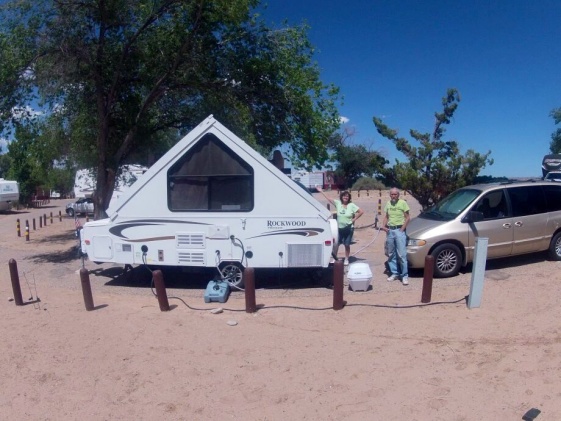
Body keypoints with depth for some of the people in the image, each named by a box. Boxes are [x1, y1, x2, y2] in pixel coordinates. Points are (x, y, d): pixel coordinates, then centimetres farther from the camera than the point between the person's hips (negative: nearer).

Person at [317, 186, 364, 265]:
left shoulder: (351, 205, -6)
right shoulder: (338, 203, 0)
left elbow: (361, 212, -5)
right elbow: (329, 198, -1)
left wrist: (354, 219, -7)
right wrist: (321, 191, -3)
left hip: (348, 228, -2)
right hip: (339, 228, 2)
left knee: (347, 245, 7)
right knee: (336, 244, 3)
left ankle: (346, 259, 21)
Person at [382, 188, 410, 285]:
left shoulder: (403, 203, -5)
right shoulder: (388, 204, 10)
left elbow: (407, 218, -5)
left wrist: (402, 229, -12)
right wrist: (383, 226, -3)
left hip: (399, 230, -5)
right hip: (390, 230, 5)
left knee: (402, 254, -7)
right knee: (391, 254, 10)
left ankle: (404, 275, -1)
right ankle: (394, 273, 20)